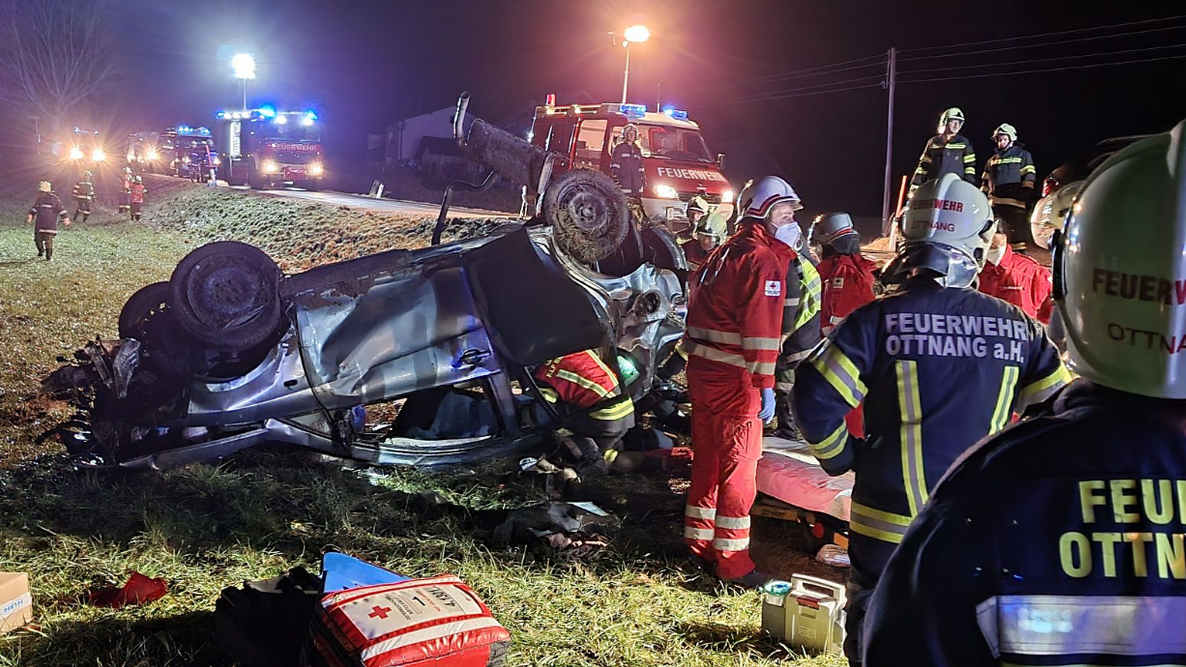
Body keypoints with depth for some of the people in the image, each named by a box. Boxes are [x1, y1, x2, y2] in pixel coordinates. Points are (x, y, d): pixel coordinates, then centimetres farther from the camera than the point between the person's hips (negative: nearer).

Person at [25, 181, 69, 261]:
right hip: (40, 223, 7)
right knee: (37, 238, 8)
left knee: (48, 239, -9)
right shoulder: (39, 198, 11)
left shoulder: (53, 198, -10)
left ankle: (49, 255, 1)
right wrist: (30, 217, 13)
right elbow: (34, 208, 23)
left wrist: (66, 220, -13)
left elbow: (61, 209, -11)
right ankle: (41, 251, 33)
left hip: (50, 224, -7)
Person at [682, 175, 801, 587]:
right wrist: (766, 385, -22)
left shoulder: (724, 252, 16)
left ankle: (699, 543, 27)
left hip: (702, 368, 9)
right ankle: (732, 563, 5)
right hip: (733, 378, -9)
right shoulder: (764, 260, -12)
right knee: (739, 466, -2)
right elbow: (761, 326, -21)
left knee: (708, 459, 17)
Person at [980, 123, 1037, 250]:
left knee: (1017, 235, -9)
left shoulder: (1023, 155, 7)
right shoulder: (992, 160, 22)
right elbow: (985, 182, 25)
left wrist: (1026, 198, -12)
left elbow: (1029, 178, -2)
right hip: (995, 204, 6)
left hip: (1015, 204, -6)